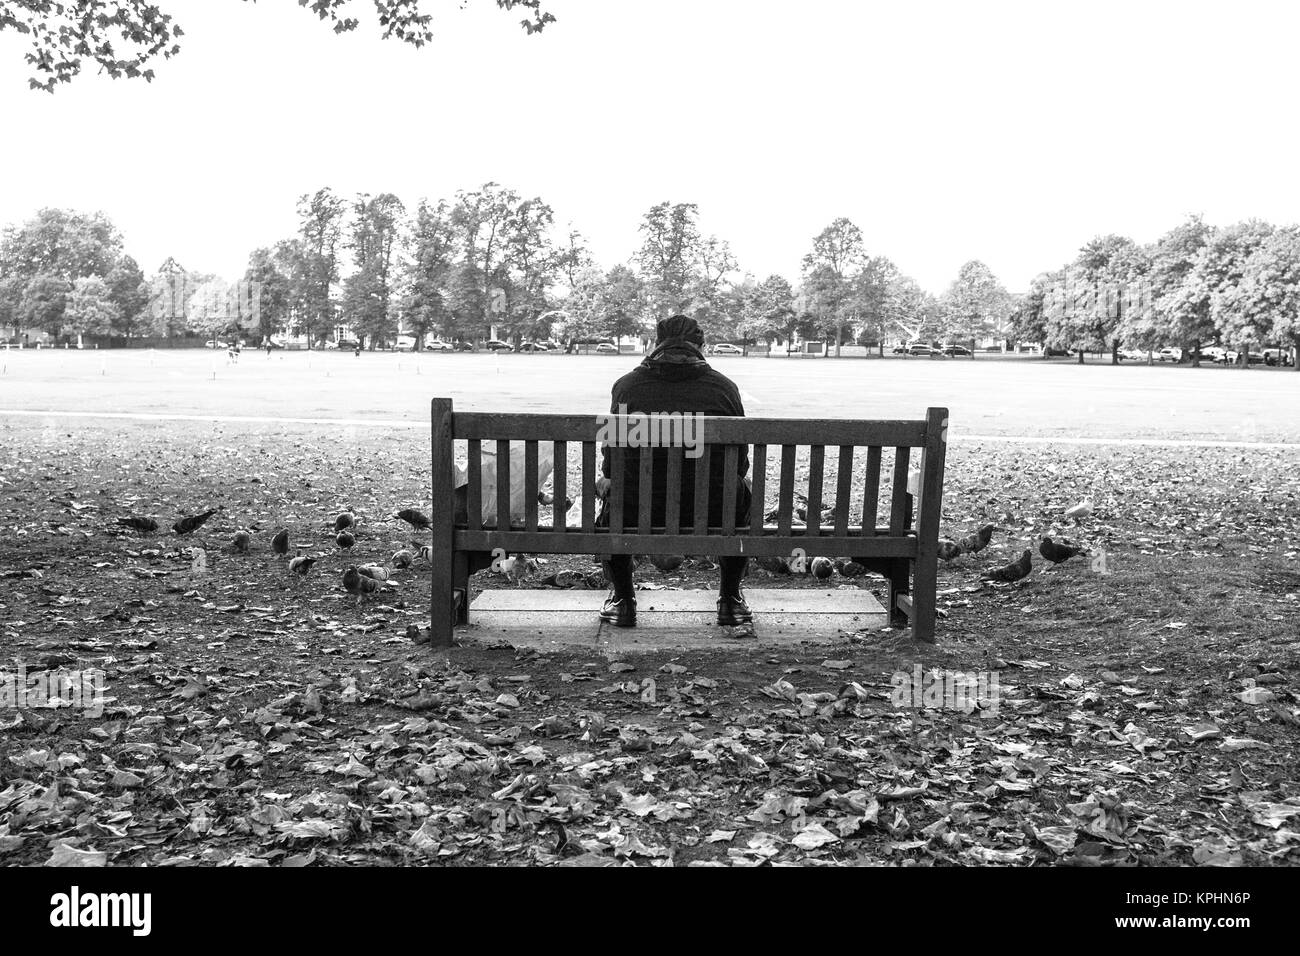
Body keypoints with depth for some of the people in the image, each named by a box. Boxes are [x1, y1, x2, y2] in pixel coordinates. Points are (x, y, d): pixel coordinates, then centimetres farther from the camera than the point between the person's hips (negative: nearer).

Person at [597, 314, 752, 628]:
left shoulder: (626, 385, -1)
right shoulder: (725, 387, 1)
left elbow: (612, 450, 9)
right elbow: (740, 460, 9)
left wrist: (607, 478, 32)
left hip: (638, 514, 0)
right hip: (712, 515, 0)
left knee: (611, 494, 34)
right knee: (744, 494, 33)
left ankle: (622, 598, 34)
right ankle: (730, 597, 33)